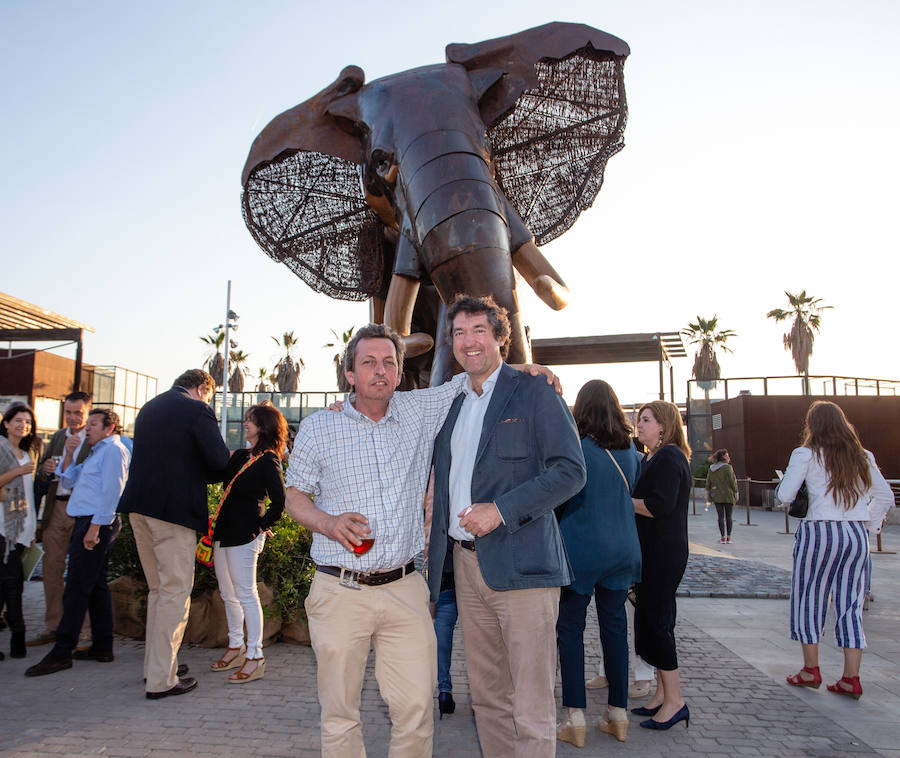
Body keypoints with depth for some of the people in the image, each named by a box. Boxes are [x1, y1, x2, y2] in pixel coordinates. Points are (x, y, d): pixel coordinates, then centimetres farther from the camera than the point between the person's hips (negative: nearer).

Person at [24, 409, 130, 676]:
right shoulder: (97, 452, 23)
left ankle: (61, 653, -3)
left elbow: (111, 492, -18)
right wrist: (69, 454, 11)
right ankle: (102, 647, 17)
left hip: (96, 523, -10)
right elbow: (68, 481, 24)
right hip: (89, 523, 10)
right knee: (96, 586, 11)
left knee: (77, 589, -8)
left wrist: (95, 527, -22)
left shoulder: (114, 449, -9)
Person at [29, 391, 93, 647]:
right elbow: (41, 472, 20)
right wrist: (45, 468, -4)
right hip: (56, 509, 7)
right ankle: (53, 626, 23)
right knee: (51, 567, 11)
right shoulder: (57, 438, 16)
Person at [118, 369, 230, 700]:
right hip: (173, 508, -8)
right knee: (176, 592, -1)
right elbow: (218, 459, -16)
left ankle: (155, 663, 29)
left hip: (139, 506, 8)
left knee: (158, 589, 19)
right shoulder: (197, 410, -9)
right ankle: (161, 679, 3)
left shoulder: (149, 408, 16)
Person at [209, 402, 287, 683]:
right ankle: (236, 647, 31)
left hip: (245, 534, -9)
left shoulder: (268, 460, -12)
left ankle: (255, 657, 5)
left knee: (245, 594, -3)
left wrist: (263, 526, -10)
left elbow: (279, 501, -18)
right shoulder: (240, 456, 14)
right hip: (226, 531, 9)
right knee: (228, 594, 16)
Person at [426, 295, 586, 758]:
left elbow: (571, 470, -11)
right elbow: (443, 484, 25)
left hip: (520, 562, -6)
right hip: (466, 563, 6)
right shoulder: (450, 404, 16)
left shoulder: (534, 393, -4)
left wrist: (502, 509, -18)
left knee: (531, 707, 0)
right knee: (486, 695, 16)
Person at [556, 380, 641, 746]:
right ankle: (618, 715, 21)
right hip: (622, 548, 5)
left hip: (582, 548, -5)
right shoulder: (629, 449, 4)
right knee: (615, 627, 13)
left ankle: (575, 719, 6)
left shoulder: (575, 447, -13)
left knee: (570, 628, 4)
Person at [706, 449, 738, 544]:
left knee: (720, 517, 7)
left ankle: (722, 537, 7)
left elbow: (708, 482, 8)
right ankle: (728, 537, 8)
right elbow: (733, 482, -10)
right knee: (728, 516, 5)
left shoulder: (711, 469, 5)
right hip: (728, 495, -4)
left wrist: (708, 493, 16)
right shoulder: (728, 468, -12)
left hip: (717, 496, 4)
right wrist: (736, 493, 0)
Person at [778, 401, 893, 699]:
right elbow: (885, 497, 14)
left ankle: (811, 670, 16)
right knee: (850, 603, 9)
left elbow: (785, 495, -8)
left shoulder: (806, 455, -5)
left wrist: (781, 484, 13)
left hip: (820, 532, -4)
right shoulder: (863, 457, 10)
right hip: (857, 535, 5)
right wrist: (869, 526, 21)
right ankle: (851, 678, 10)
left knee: (808, 597, 9)